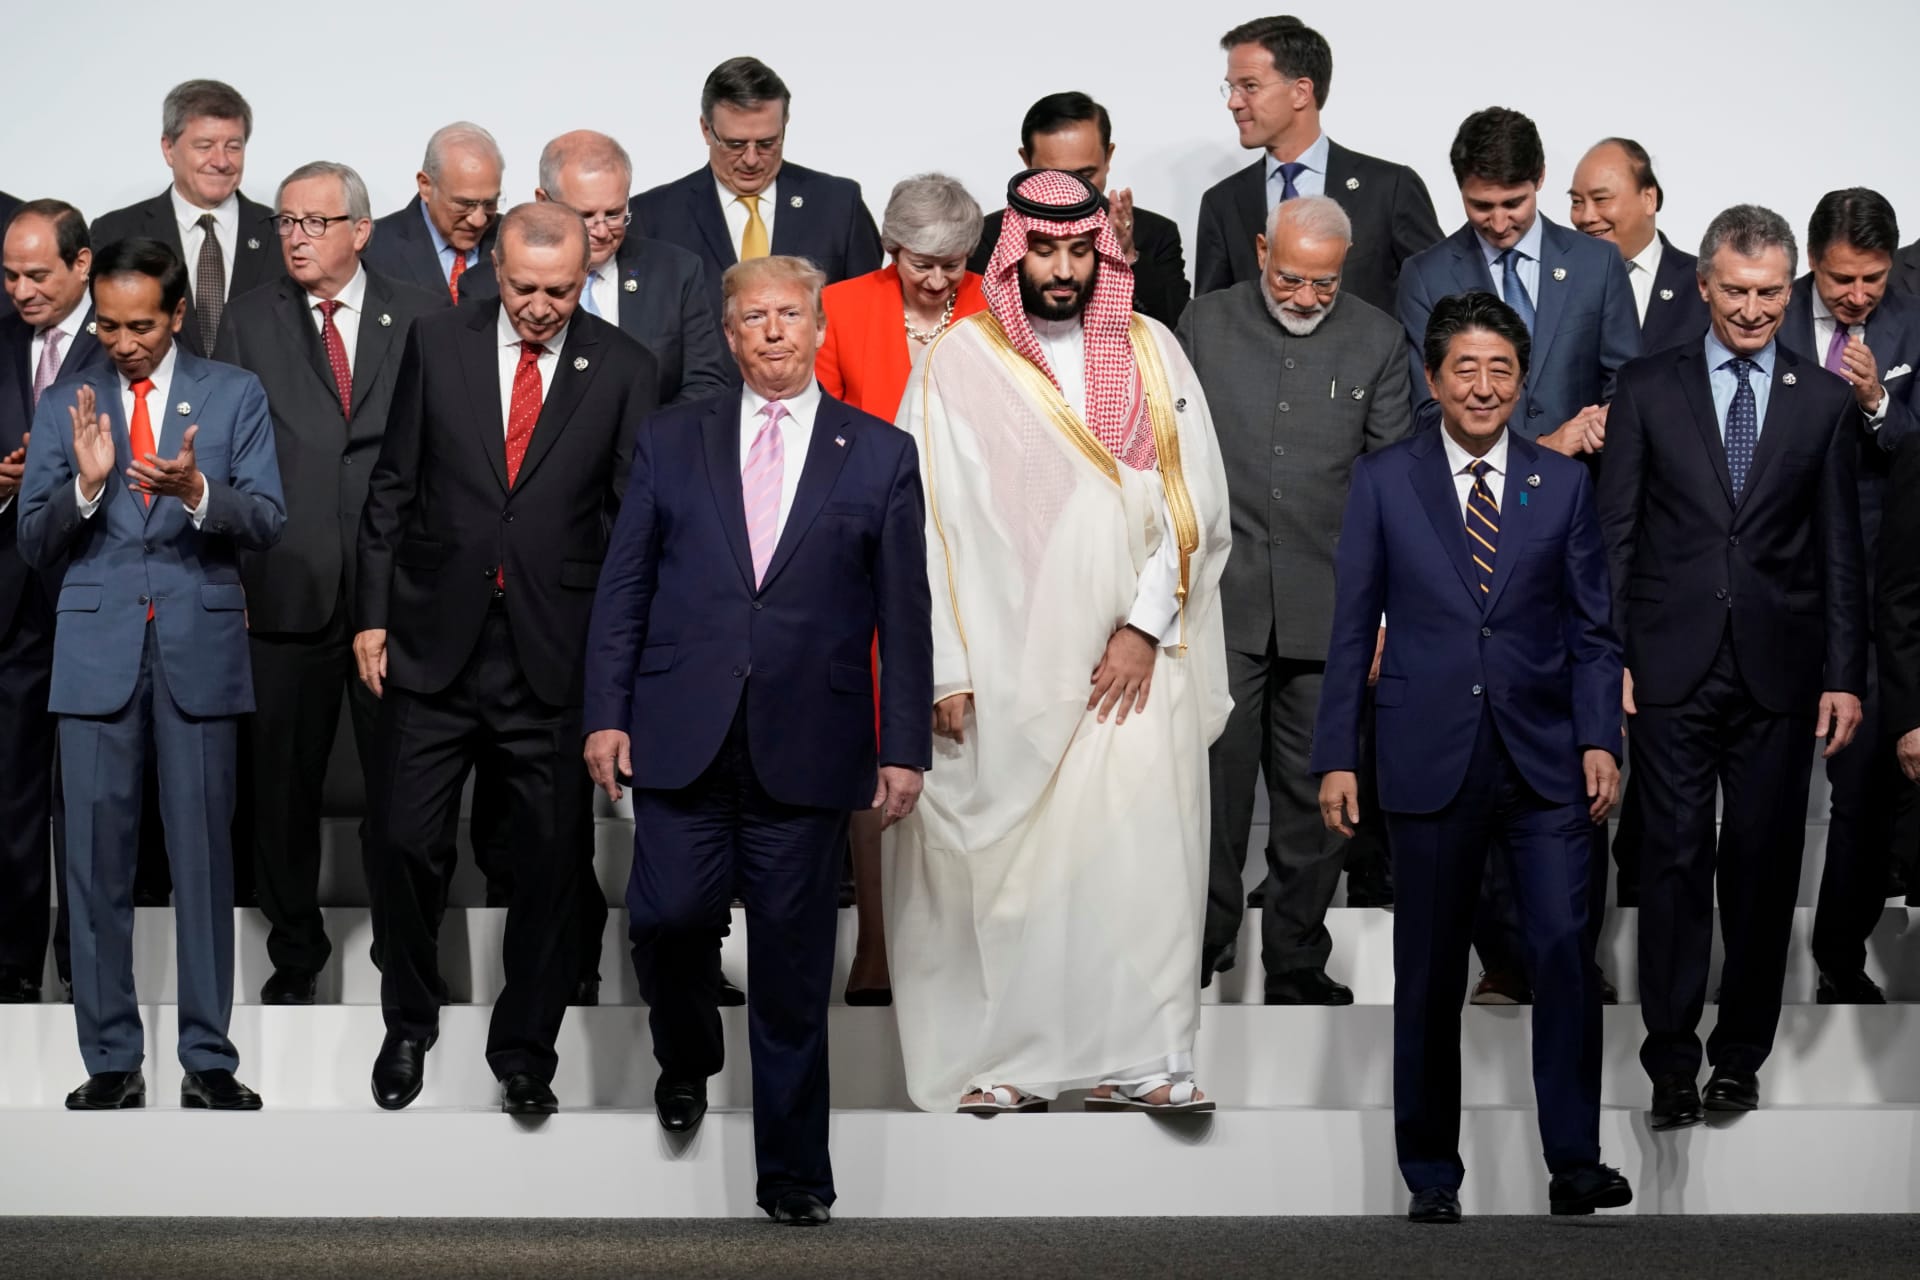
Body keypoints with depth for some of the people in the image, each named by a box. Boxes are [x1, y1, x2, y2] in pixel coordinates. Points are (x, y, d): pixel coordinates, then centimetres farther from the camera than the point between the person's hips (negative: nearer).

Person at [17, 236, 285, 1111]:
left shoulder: (235, 396, 5)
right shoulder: (65, 405, 8)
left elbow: (266, 522, -4)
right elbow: (35, 545, 4)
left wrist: (196, 491, -23)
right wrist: (85, 486, -15)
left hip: (199, 646, -1)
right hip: (97, 651, 1)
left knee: (203, 857, 2)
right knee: (97, 862, 1)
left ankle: (208, 1061, 7)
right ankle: (112, 1062, 7)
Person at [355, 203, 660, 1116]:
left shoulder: (624, 372, -1)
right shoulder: (437, 342, 2)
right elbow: (393, 484, 7)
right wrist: (374, 613, 3)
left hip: (554, 655, -1)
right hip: (434, 639, 1)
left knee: (551, 861, 6)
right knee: (404, 843, 5)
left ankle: (524, 1050, 22)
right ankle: (408, 1026, 27)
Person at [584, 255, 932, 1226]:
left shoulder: (880, 456, 7)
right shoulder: (670, 442, 10)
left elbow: (904, 615, 6)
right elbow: (623, 588, 9)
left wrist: (904, 747, 1)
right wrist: (607, 712, 0)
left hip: (807, 746, -1)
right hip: (683, 737, 1)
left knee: (793, 966, 2)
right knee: (669, 915, -11)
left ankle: (791, 1173, 12)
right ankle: (687, 1056, 22)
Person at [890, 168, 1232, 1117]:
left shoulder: (1153, 354, 8)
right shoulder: (958, 365, 1)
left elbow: (1196, 500, 5)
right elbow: (928, 522, -1)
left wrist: (1147, 626, -6)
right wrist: (946, 669, -7)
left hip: (1131, 665, 2)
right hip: (1002, 669, -2)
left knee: (1137, 855, -3)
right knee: (998, 858, -1)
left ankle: (1136, 1059, 1)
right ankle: (1001, 1062, 6)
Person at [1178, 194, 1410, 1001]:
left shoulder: (1376, 340, 4)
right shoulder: (1206, 323, 5)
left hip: (1328, 609, 1)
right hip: (1221, 601, -1)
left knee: (1313, 797, 6)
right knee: (1213, 781, -1)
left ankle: (1296, 964, 16)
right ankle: (1201, 946, 11)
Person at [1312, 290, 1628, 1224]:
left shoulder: (1562, 483, 7)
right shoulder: (1383, 482, 4)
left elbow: (1590, 628, 8)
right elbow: (1352, 627, 4)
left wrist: (1599, 739, -4)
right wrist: (1337, 755, -1)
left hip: (1544, 763, 0)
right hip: (1431, 762, 0)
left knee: (1564, 953, -10)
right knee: (1428, 977, 6)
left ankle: (1574, 1163, -2)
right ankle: (1431, 1173, 16)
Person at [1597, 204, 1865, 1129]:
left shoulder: (1824, 401, 7)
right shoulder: (1647, 388, 5)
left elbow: (1840, 550, 7)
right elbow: (1614, 532, 4)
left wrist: (1845, 676, 2)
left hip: (1777, 671, 1)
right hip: (1672, 669, -1)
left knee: (1763, 863, 4)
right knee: (1676, 860, -1)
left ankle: (1742, 1054, 14)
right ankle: (1672, 1061, 4)